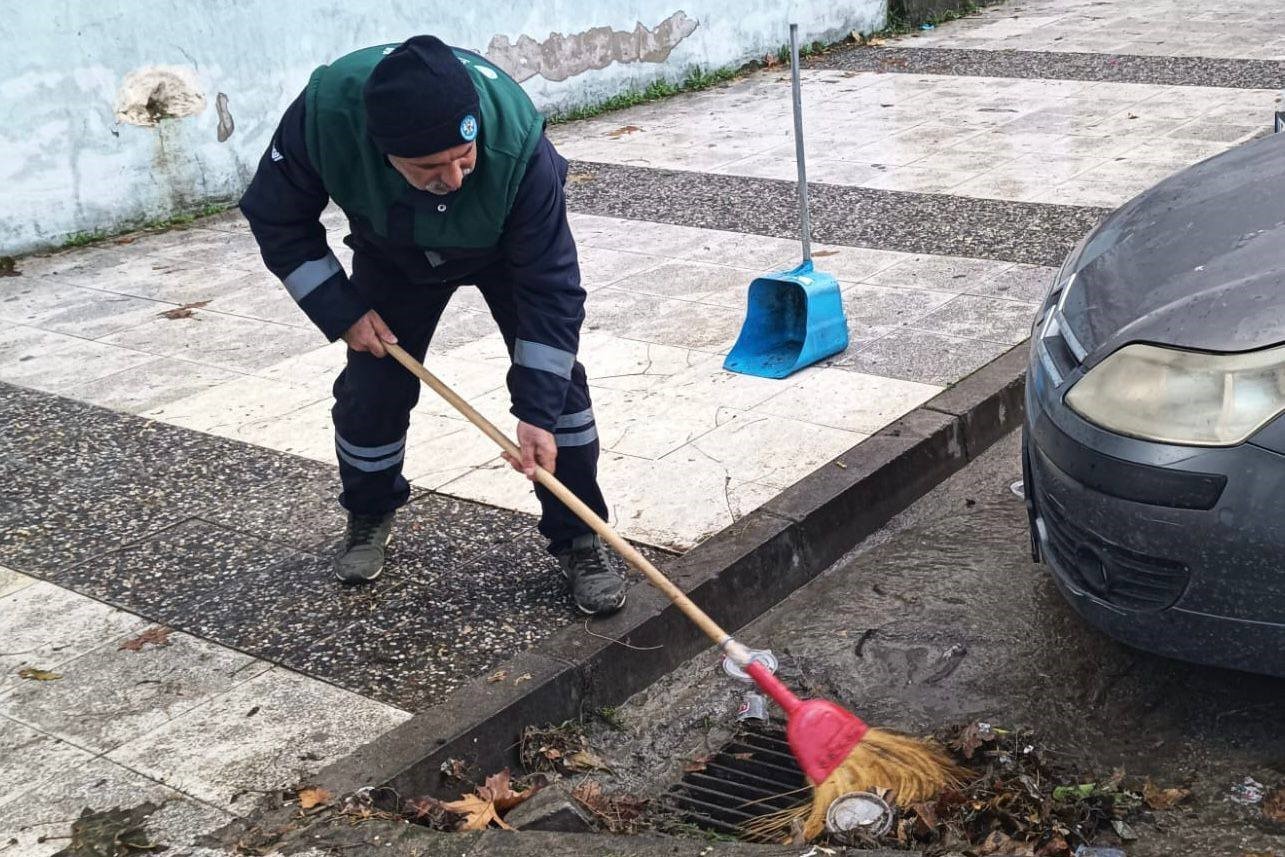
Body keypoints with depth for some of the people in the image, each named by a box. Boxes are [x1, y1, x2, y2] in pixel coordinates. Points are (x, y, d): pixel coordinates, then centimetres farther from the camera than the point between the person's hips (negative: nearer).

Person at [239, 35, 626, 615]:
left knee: (553, 376, -12)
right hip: (393, 254, 2)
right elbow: (277, 220, -18)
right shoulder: (324, 112, -39)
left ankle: (580, 538, 4)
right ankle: (369, 516, 29)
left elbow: (549, 284, -34)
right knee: (371, 386, 0)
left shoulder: (516, 142, -43)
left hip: (508, 248, -1)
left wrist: (538, 412, -35)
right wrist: (343, 312, -21)